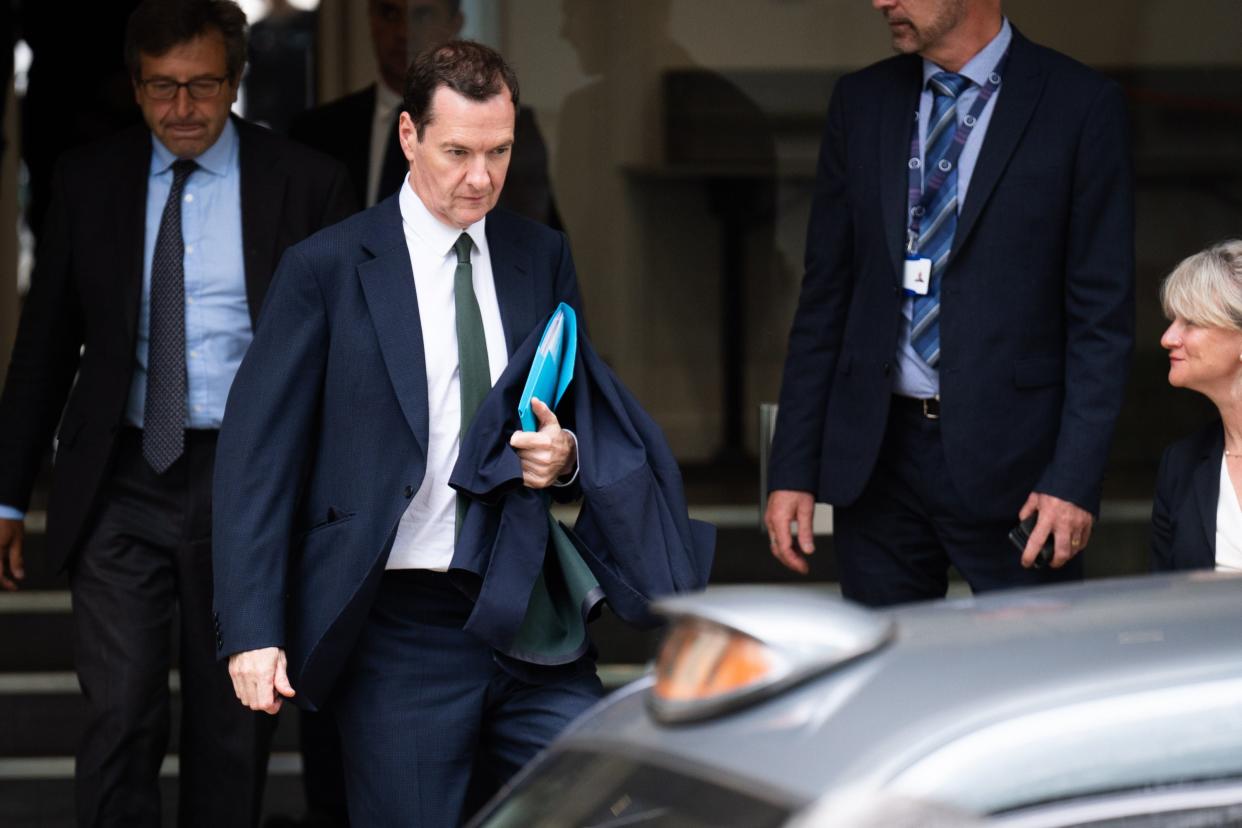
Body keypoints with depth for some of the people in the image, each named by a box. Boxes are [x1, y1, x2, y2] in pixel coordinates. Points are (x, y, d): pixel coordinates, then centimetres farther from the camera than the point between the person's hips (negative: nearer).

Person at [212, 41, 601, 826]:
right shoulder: (328, 268, -3)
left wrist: (566, 452, -6)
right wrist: (253, 632, -11)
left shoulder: (542, 256, 10)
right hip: (399, 629, -3)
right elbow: (257, 454, -4)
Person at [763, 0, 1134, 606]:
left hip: (1009, 457, -4)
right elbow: (825, 298, 10)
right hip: (877, 459, 4)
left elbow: (1103, 313, -6)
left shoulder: (1079, 106, -4)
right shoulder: (860, 102, 9)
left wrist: (1075, 478, -13)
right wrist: (793, 469, 5)